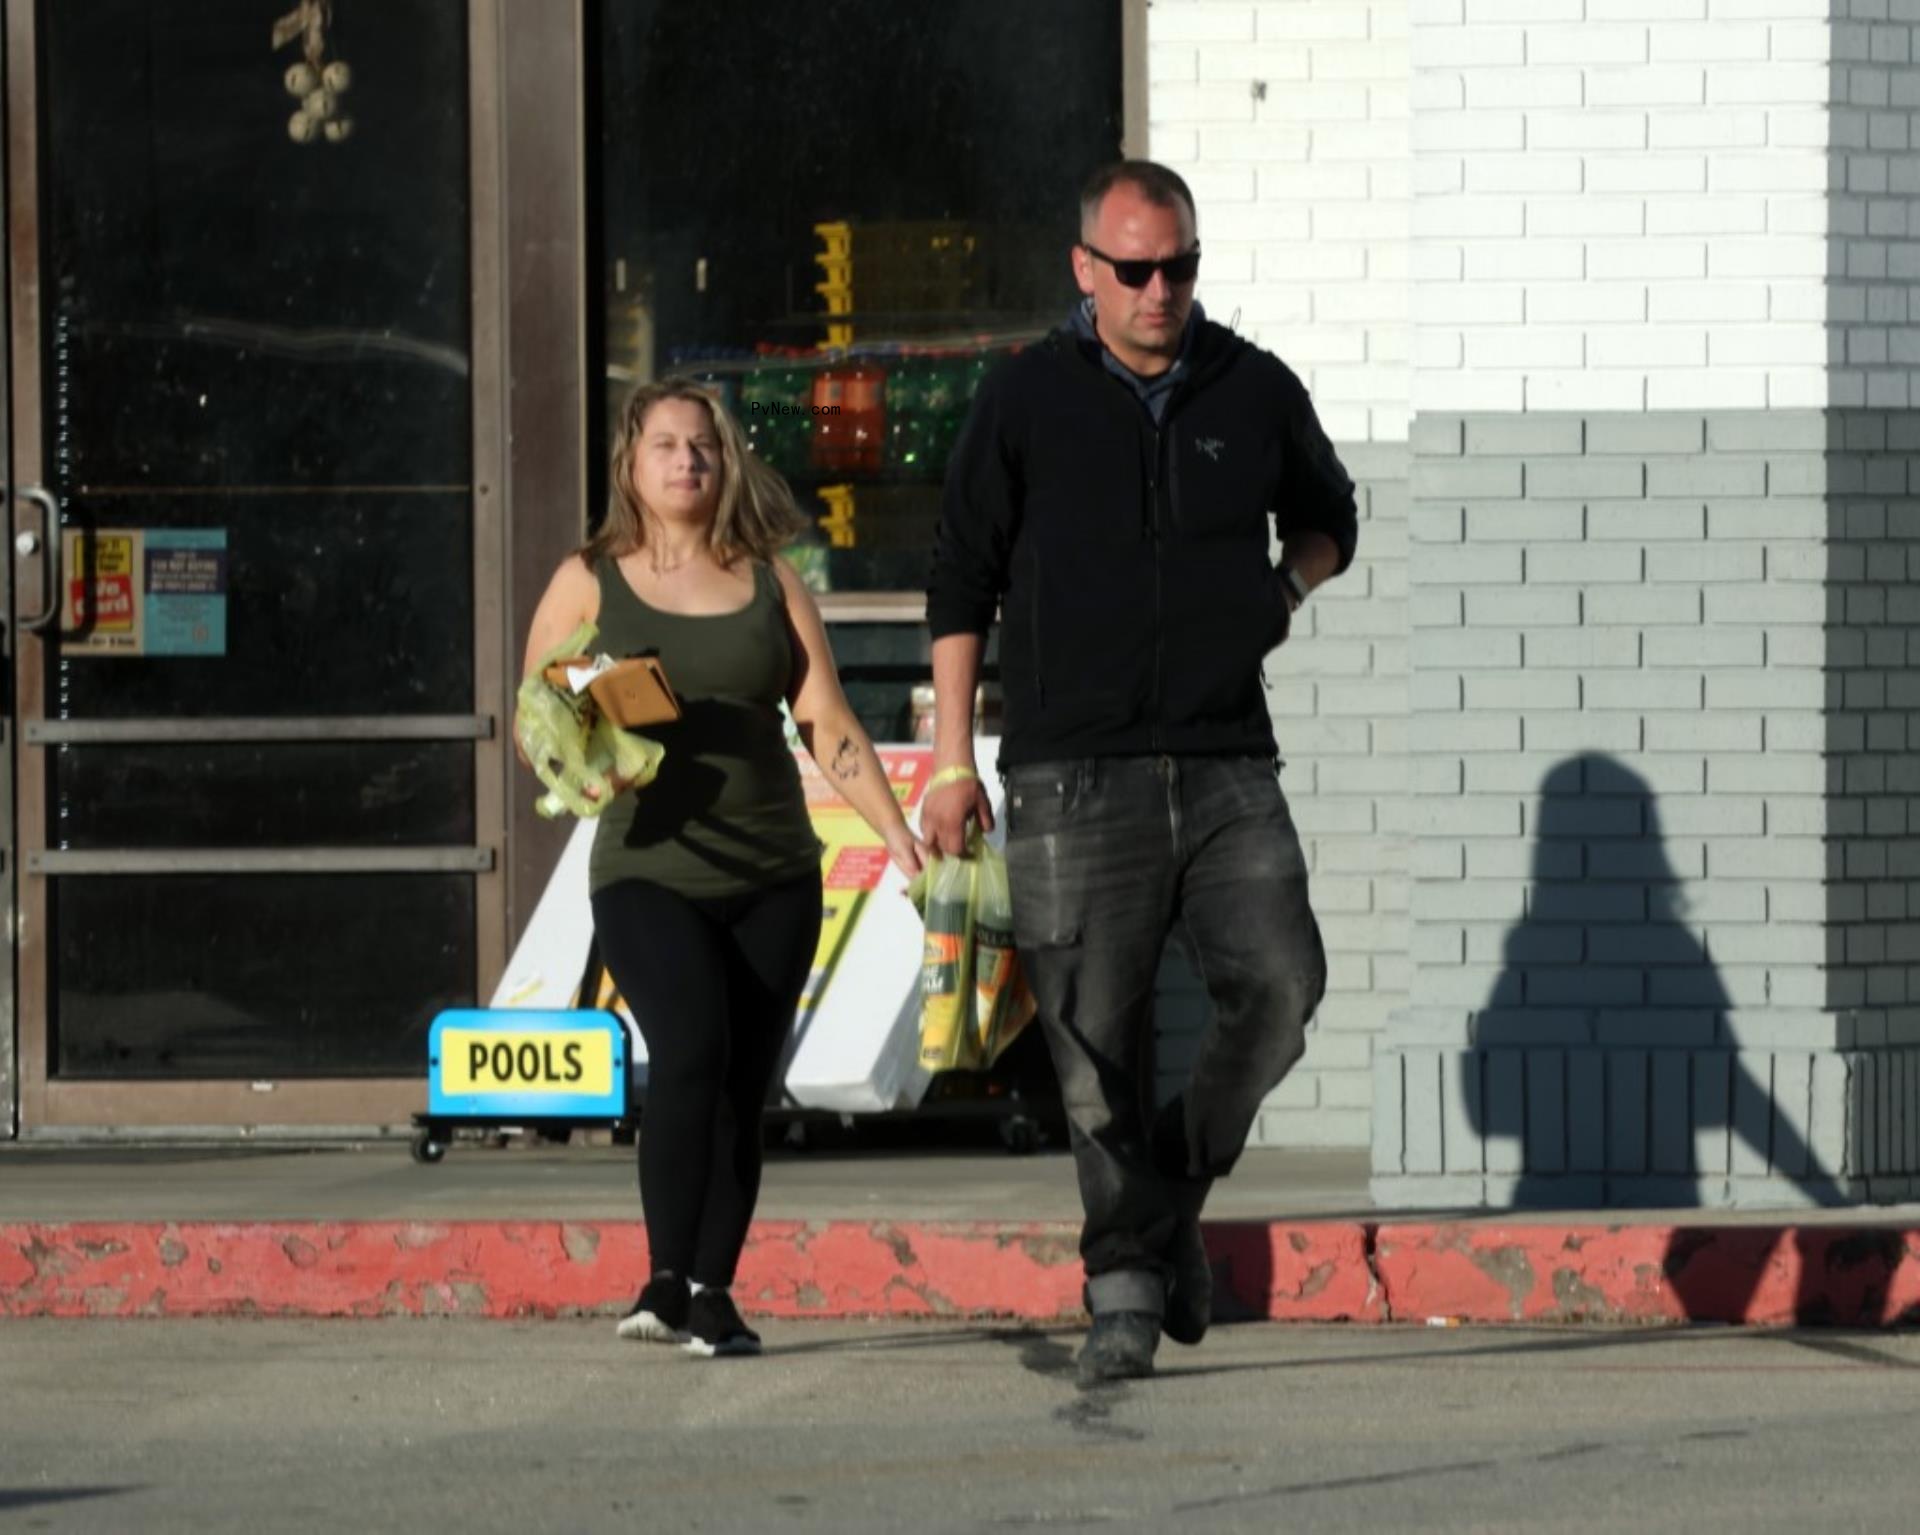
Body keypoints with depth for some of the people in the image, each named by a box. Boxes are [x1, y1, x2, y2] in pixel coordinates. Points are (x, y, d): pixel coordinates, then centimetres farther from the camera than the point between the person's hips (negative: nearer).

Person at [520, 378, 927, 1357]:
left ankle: (712, 1293, 8)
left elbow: (828, 726, 8)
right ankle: (668, 1282, -19)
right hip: (648, 871, -3)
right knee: (689, 1048, -23)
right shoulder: (589, 583, 7)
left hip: (772, 878, 3)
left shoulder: (770, 585, 11)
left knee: (742, 1089, 0)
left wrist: (896, 833, -3)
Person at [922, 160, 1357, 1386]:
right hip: (1075, 772, -2)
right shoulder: (1027, 402, 3)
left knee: (1280, 985, -13)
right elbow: (962, 581, 8)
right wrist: (953, 759, 3)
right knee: (1100, 1040, -4)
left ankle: (1178, 1182, 10)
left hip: (1227, 765, 2)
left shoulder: (1257, 392, 9)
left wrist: (1292, 581, 5)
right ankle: (1126, 1285, 2)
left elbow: (1328, 513, 28)